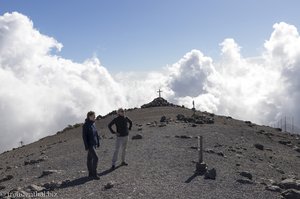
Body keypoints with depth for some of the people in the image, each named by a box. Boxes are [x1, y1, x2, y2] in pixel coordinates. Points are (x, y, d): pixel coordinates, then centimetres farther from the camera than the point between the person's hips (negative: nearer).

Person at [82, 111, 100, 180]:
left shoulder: (93, 124, 8)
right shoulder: (86, 125, -15)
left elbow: (96, 134, 15)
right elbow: (84, 136, -16)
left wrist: (98, 142, 13)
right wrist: (86, 146, -18)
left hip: (94, 144, 8)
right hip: (90, 144, -8)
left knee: (90, 158, 14)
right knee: (95, 158, -12)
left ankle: (90, 174, 20)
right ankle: (94, 174, -5)